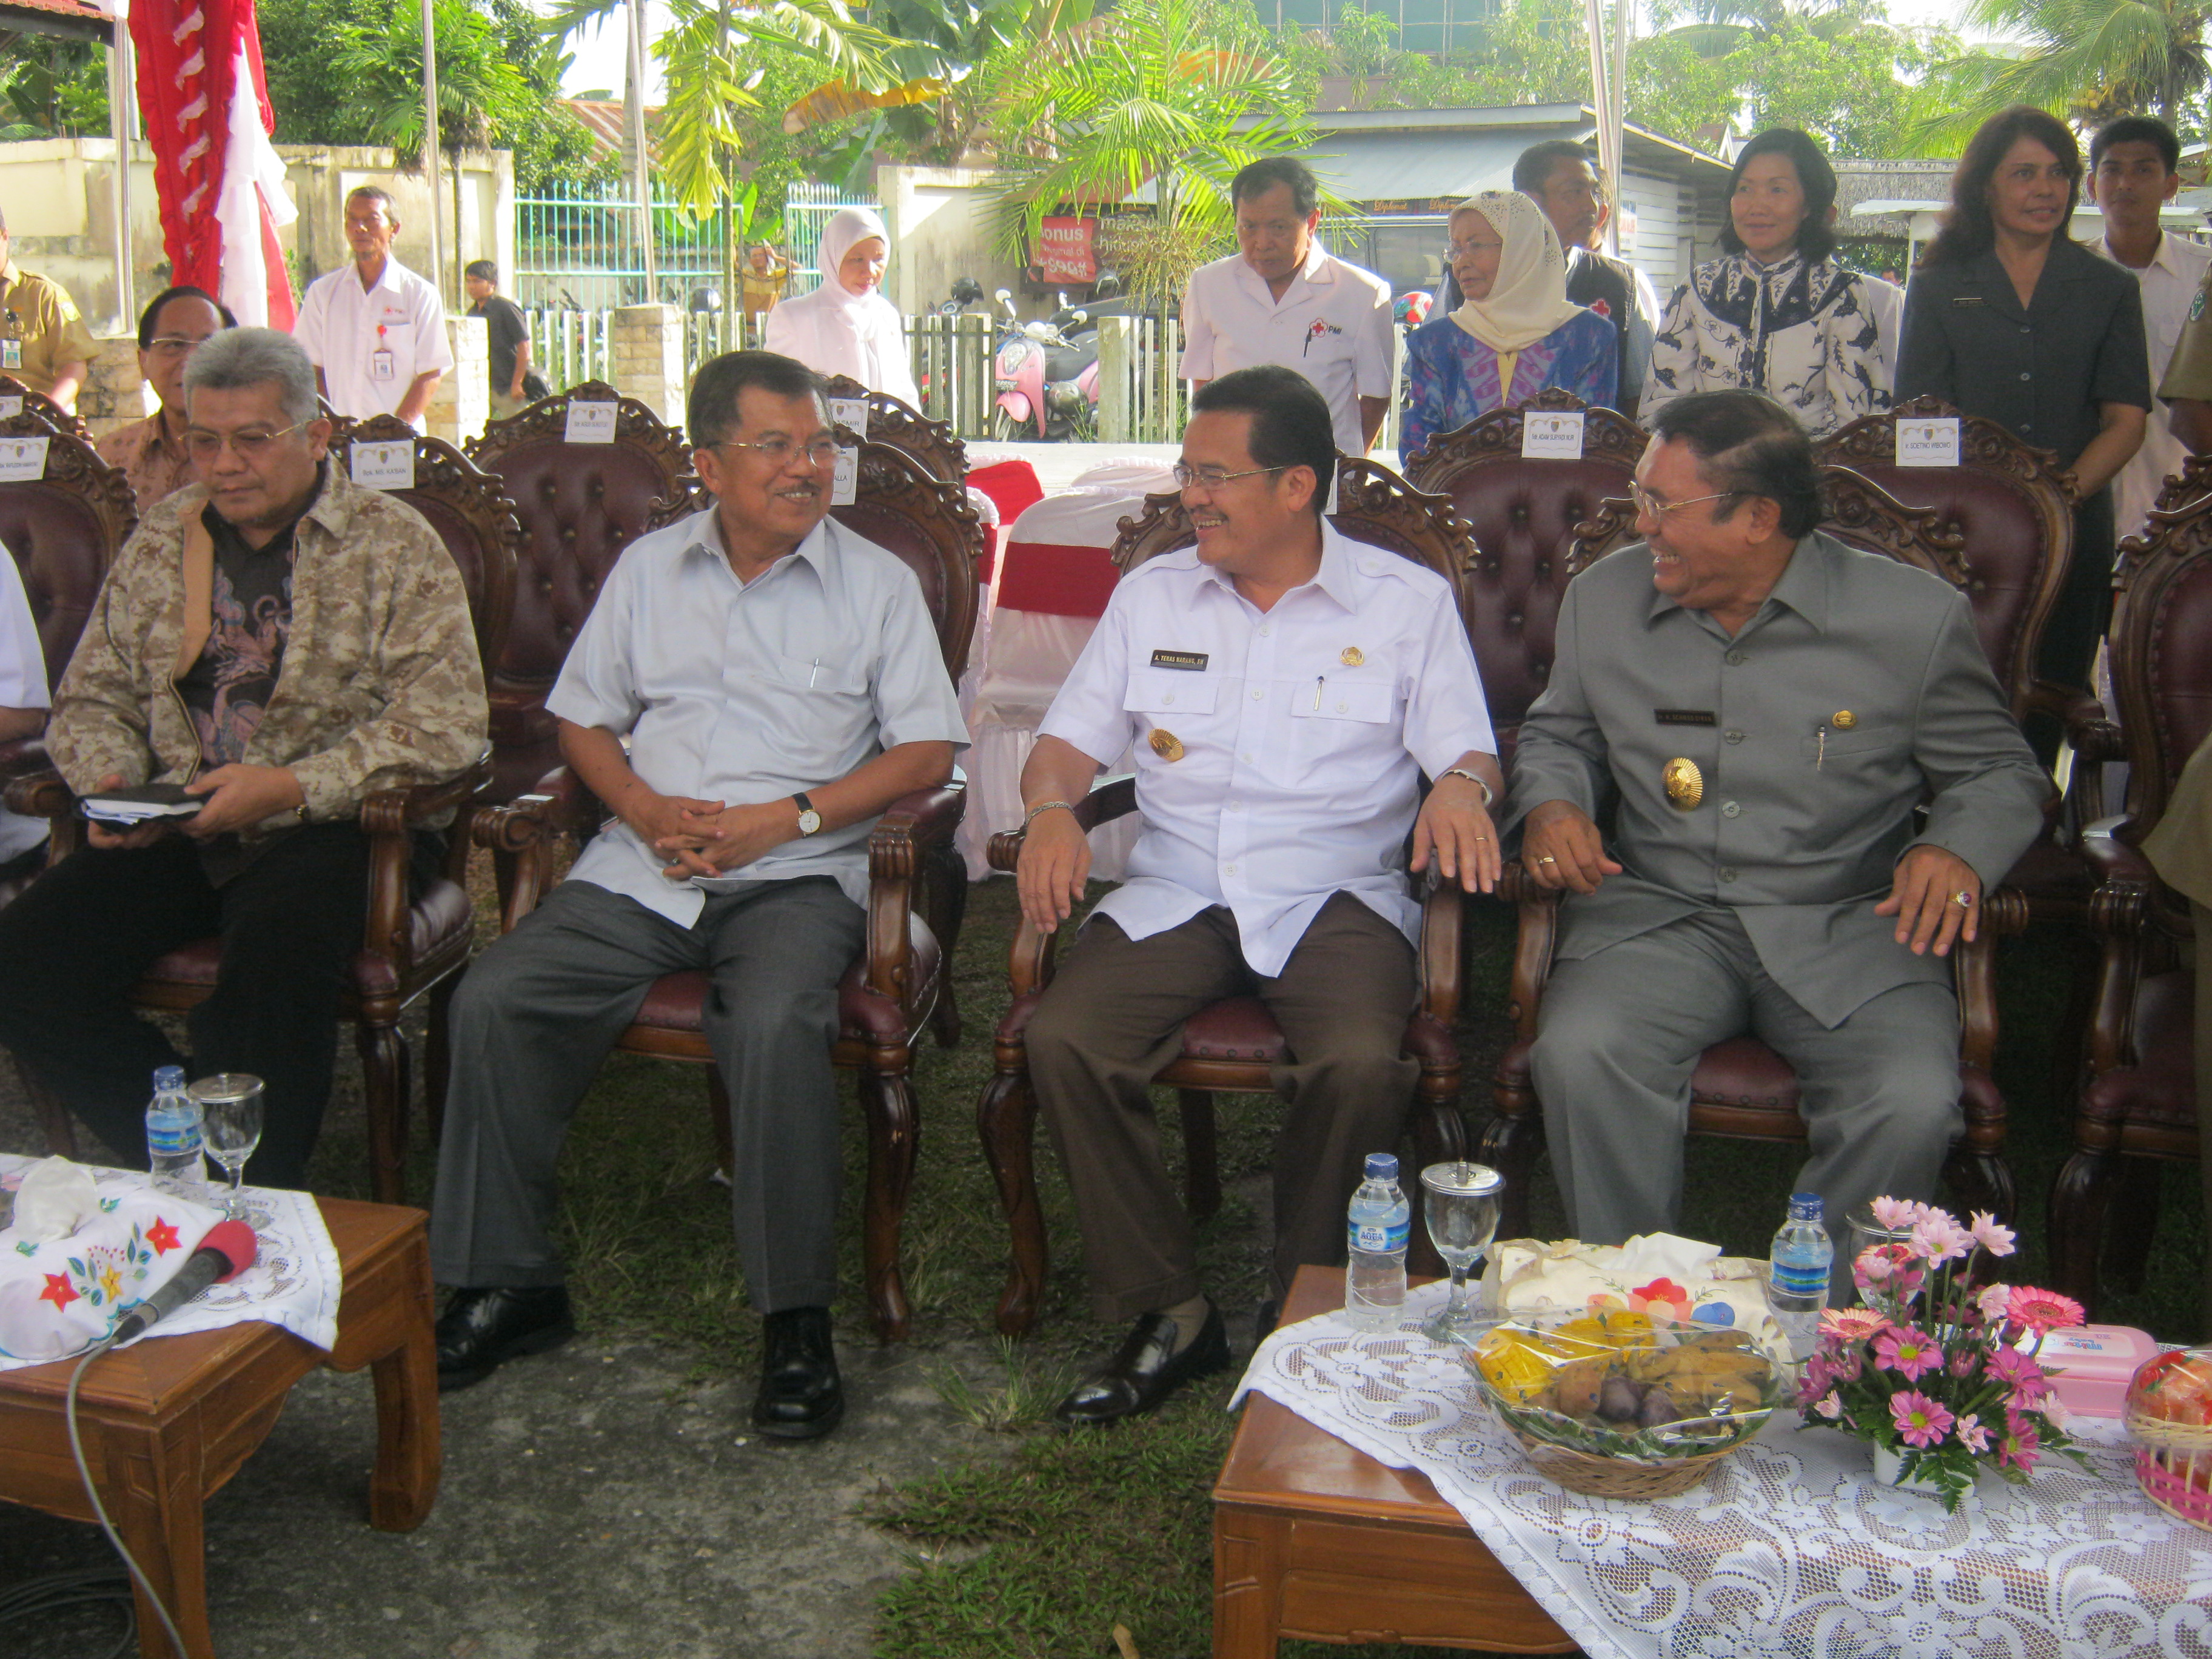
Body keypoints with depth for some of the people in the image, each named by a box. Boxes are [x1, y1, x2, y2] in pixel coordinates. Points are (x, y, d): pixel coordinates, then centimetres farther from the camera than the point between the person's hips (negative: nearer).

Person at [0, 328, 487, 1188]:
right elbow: (92, 695, 20)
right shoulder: (159, 543, 16)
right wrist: (112, 780, -3)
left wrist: (292, 787, -20)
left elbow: (446, 720, -11)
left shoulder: (394, 544, 0)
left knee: (276, 949, -36)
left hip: (330, 822, -5)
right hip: (176, 832, 5)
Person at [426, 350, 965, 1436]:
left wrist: (786, 818, -12)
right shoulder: (648, 569, 16)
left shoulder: (876, 582, 6)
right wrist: (644, 808, -3)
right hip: (640, 868, 4)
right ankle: (509, 1284, -2)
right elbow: (582, 717, 18)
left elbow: (927, 753, 0)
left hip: (797, 878, -3)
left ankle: (798, 1320, -20)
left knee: (775, 1027, -34)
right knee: (492, 1003, -17)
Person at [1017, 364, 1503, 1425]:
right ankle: (1169, 1313, -9)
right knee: (1062, 1040, -24)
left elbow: (1465, 752, 3)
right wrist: (1051, 809, -10)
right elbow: (1070, 739, 13)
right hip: (1173, 892, 3)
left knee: (1359, 1065, -33)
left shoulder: (1406, 602, 7)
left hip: (1336, 898, -2)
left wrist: (1459, 787, -22)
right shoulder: (1152, 594, 14)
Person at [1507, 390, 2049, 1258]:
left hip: (1847, 925, -1)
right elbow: (1559, 734, 23)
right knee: (1580, 1054, -30)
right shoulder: (1604, 597, 7)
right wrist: (1551, 803, 0)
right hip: (1657, 912, 2)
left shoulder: (1916, 617, -1)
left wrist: (1959, 849, -12)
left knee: (1913, 1104, -28)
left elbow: (1999, 772, 10)